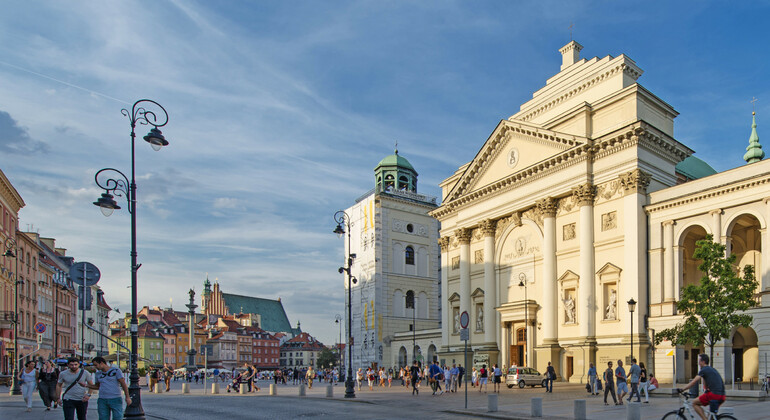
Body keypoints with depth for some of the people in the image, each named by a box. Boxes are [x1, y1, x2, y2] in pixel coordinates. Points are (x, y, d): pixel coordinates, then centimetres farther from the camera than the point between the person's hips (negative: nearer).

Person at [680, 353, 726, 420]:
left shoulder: (703, 370, -3)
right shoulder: (712, 369, 24)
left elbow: (693, 382, -8)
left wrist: (682, 389, -4)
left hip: (714, 394, -9)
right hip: (722, 396, 9)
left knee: (695, 403, 3)